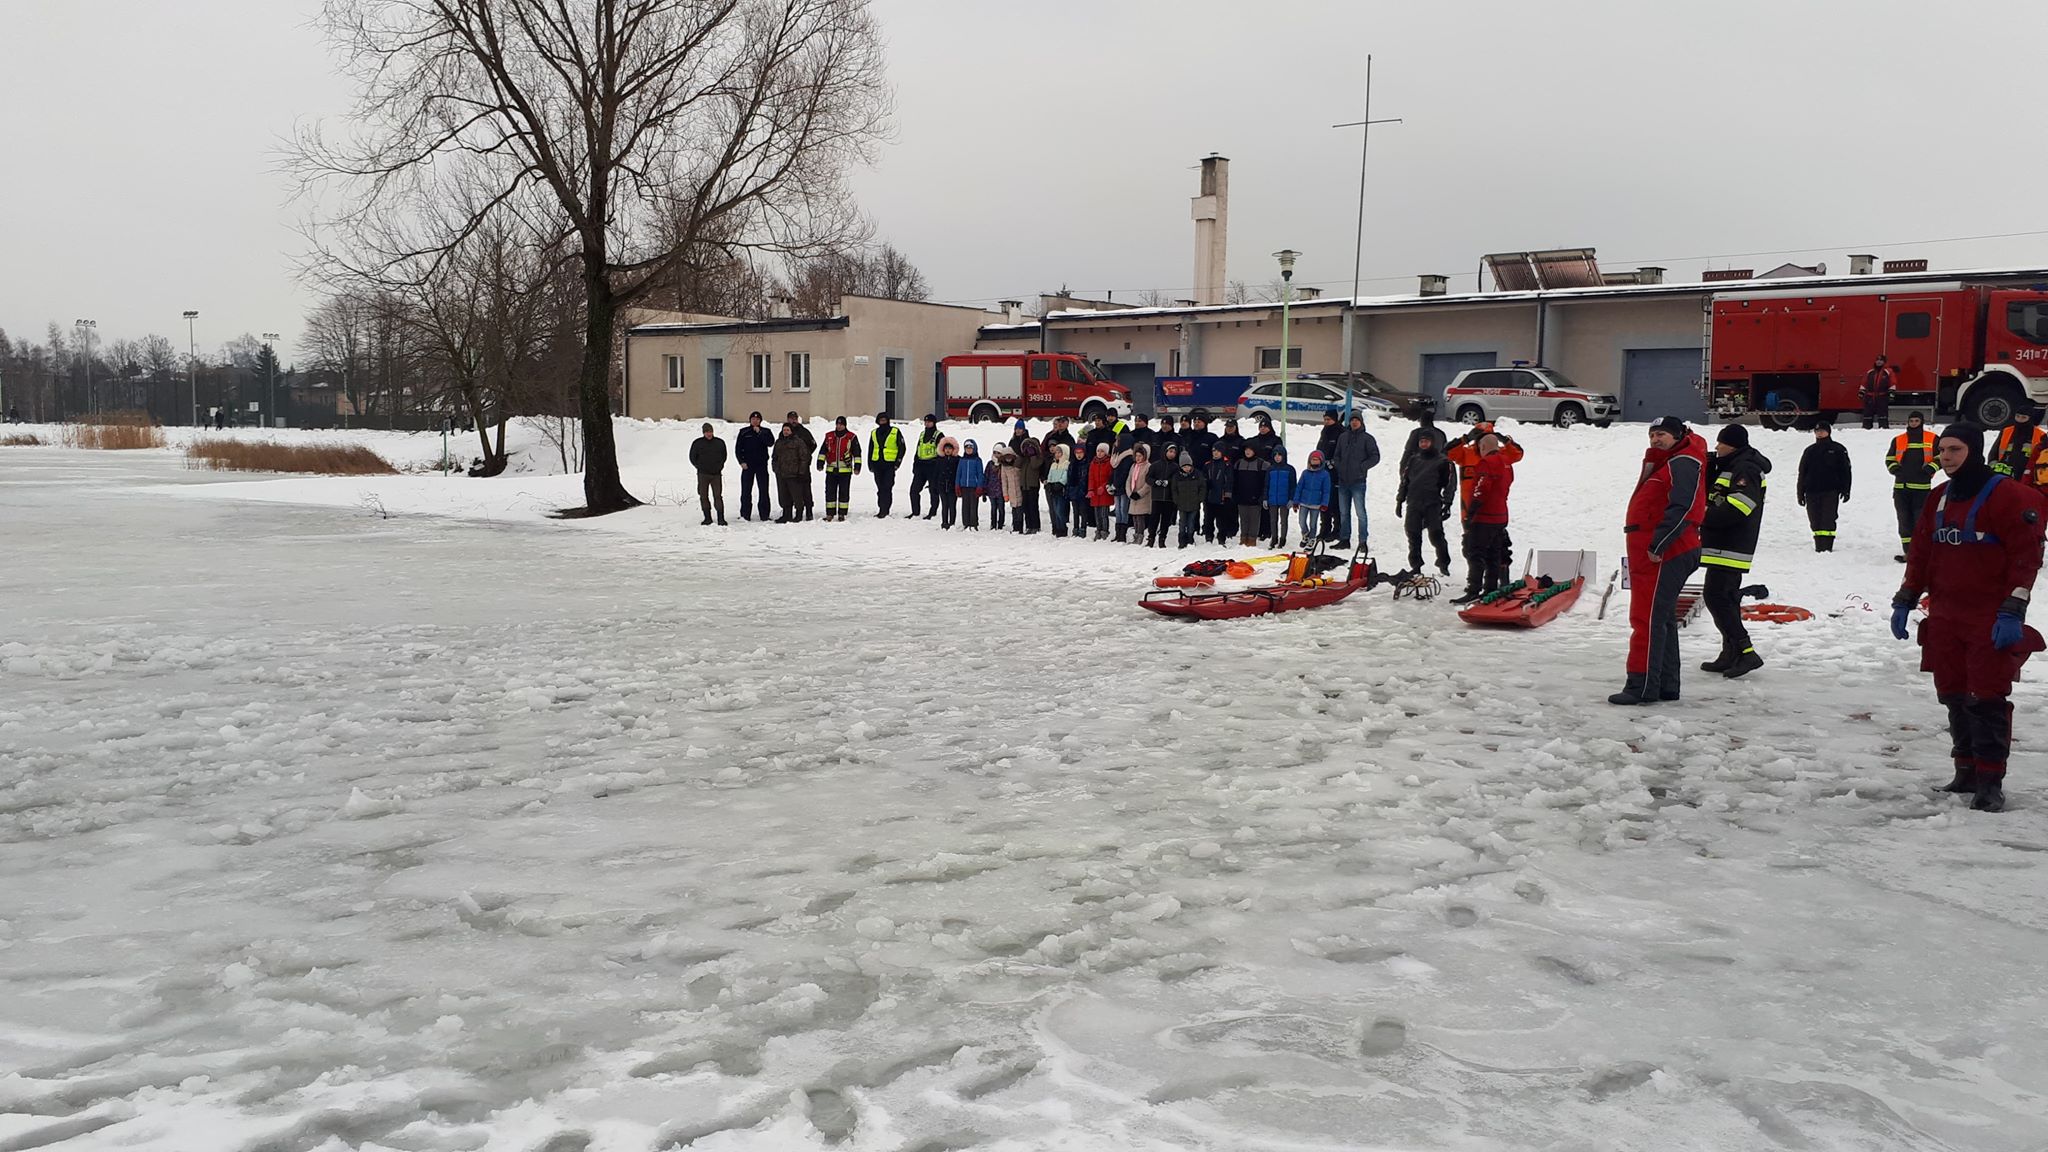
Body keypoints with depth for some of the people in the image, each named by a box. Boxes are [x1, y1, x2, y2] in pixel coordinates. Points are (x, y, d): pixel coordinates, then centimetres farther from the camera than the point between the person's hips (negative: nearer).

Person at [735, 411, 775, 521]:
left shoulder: (765, 432, 7)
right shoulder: (743, 432, 7)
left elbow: (770, 443, -11)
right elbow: (738, 448, 6)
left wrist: (759, 433, -14)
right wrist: (741, 461, -5)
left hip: (762, 464, 0)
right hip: (747, 465, 0)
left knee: (764, 490, 0)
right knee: (746, 490, 0)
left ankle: (765, 515, 3)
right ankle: (745, 515, 4)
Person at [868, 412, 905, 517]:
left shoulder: (895, 432, 3)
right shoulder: (874, 433, 16)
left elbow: (902, 448, 3)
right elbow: (870, 450, 21)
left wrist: (898, 462, -5)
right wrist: (870, 464, 14)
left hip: (890, 464, -4)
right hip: (877, 464, 4)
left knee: (887, 488, -11)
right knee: (880, 488, 6)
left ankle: (884, 511, -11)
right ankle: (882, 510, 13)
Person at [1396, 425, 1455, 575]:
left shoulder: (1443, 461, 4)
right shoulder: (1413, 460, 17)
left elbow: (1449, 484, 2)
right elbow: (1404, 481, 21)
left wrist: (1447, 504, -6)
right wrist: (1399, 501, 17)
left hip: (1433, 505, -4)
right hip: (1413, 504, 4)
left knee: (1436, 534, -11)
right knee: (1413, 536, 3)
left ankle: (1443, 563, 6)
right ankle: (1415, 566, 14)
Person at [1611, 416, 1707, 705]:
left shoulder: (1684, 462, -8)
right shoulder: (1665, 464, 25)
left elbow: (1682, 508, -21)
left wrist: (1658, 545, -23)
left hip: (1665, 555, -11)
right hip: (1652, 554, 11)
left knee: (1648, 618, -12)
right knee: (1662, 620, 13)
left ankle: (1642, 686, -12)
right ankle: (1666, 685, 20)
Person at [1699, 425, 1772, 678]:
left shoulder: (1745, 469, -14)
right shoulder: (1730, 467, 20)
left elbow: (1736, 508, -26)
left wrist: (1704, 517, -18)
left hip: (1729, 548, -11)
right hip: (1725, 545, 11)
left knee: (1715, 596, -15)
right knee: (1726, 598, 14)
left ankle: (1746, 652, -17)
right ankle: (1731, 655, 20)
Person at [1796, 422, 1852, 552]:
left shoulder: (1837, 449, 6)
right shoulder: (1810, 451, 15)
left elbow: (1845, 471, 3)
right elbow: (1802, 472, 16)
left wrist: (1845, 490, -5)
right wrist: (1800, 492, 11)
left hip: (1830, 492, -3)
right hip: (1811, 492, 4)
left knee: (1828, 520, -8)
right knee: (1815, 521, 4)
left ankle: (1827, 547, -10)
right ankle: (1818, 547, 10)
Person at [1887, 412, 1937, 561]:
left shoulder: (1932, 439, 6)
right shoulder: (1898, 440, 14)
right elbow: (1890, 458, 18)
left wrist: (1930, 468, -8)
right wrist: (1894, 468, -2)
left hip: (1922, 487, -3)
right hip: (1901, 486, 3)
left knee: (1920, 519, -7)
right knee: (1904, 520, 3)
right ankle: (1908, 552, 7)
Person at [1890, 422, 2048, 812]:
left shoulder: (2007, 495, -9)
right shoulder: (1940, 498, 13)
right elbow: (1921, 553, 19)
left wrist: (2013, 611, -18)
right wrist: (1905, 600, 15)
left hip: (1990, 622, -7)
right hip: (1945, 618, 7)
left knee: (1987, 700, -6)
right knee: (1954, 696, 10)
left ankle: (1990, 782, -1)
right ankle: (1966, 772, 21)